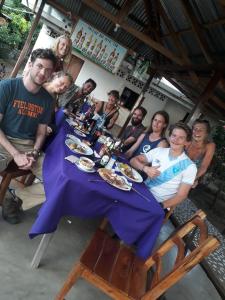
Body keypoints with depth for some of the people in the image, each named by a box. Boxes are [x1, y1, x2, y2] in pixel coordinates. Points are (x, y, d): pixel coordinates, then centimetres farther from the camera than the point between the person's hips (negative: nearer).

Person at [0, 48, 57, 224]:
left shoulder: (48, 99, 4)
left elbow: (41, 132, 10)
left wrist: (34, 153, -9)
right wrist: (15, 154, -18)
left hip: (28, 145, 4)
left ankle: (14, 198, 12)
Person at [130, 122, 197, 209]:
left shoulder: (190, 167, -7)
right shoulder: (158, 151, 3)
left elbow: (181, 195, -9)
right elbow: (133, 160, 5)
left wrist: (160, 206, -23)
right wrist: (145, 168, -16)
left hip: (159, 204, -4)